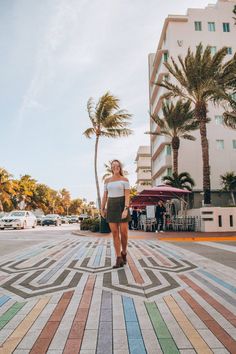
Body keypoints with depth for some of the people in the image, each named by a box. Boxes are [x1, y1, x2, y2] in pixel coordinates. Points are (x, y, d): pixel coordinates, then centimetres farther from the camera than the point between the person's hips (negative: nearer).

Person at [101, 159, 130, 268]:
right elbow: (105, 196, 12)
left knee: (124, 232, -3)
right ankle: (119, 259, 1)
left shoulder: (125, 180, 0)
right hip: (111, 207, 3)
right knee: (115, 233, -3)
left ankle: (124, 253, 25)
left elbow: (127, 195, -9)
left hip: (122, 206, -3)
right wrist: (102, 209, 8)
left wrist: (126, 209, -21)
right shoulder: (107, 180, 11)